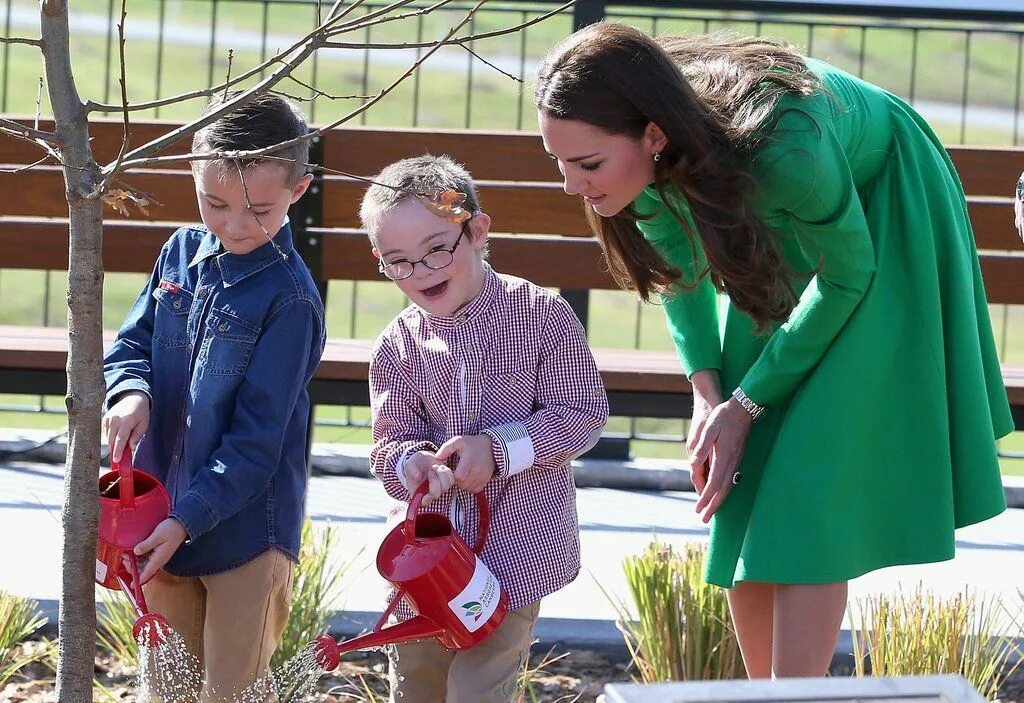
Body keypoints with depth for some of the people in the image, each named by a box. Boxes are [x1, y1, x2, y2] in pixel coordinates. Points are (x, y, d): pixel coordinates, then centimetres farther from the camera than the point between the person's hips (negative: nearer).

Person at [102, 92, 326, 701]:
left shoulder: (290, 298, -17)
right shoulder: (183, 252, 3)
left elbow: (257, 437, -18)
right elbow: (133, 341, 10)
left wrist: (189, 519, -22)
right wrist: (131, 392, -13)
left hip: (245, 529, -6)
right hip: (164, 522, 6)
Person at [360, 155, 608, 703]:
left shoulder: (541, 315, -10)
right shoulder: (397, 347, 1)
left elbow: (581, 413, -9)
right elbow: (391, 439, 2)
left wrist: (497, 447, -20)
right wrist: (410, 463, -23)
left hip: (517, 540, -5)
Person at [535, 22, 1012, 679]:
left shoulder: (782, 148, -43)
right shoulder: (639, 151, -25)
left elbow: (847, 273, -23)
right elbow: (677, 259, -1)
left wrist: (749, 402, -17)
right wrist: (707, 389, -10)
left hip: (879, 220, -5)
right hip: (772, 230, 6)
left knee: (809, 495, -13)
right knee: (746, 485, 4)